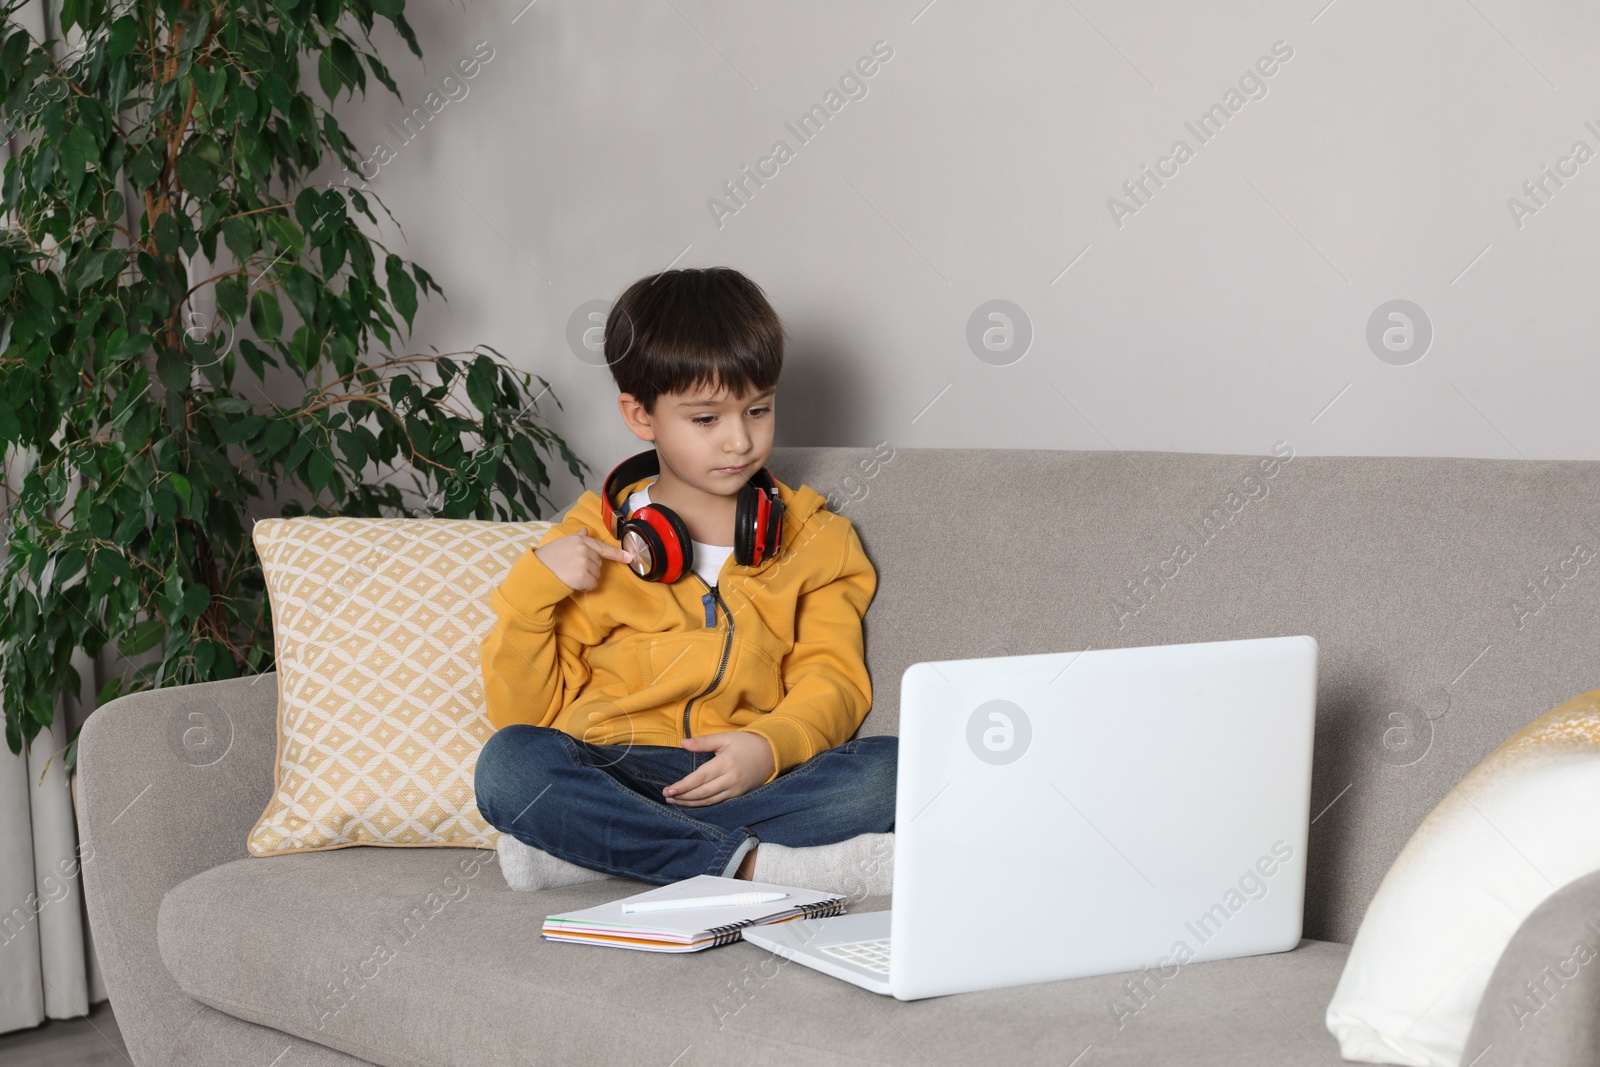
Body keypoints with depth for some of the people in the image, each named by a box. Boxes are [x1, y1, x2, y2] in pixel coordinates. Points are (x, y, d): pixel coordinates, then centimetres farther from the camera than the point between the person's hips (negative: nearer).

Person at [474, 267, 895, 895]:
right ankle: (756, 864, -32)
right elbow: (524, 715, 9)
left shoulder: (813, 539, 16)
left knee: (891, 770, -28)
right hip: (613, 776, -1)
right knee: (508, 765, -31)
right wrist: (532, 589, -7)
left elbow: (833, 681, 5)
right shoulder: (591, 545, 11)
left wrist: (769, 745, -17)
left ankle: (589, 850, -28)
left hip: (749, 785, 1)